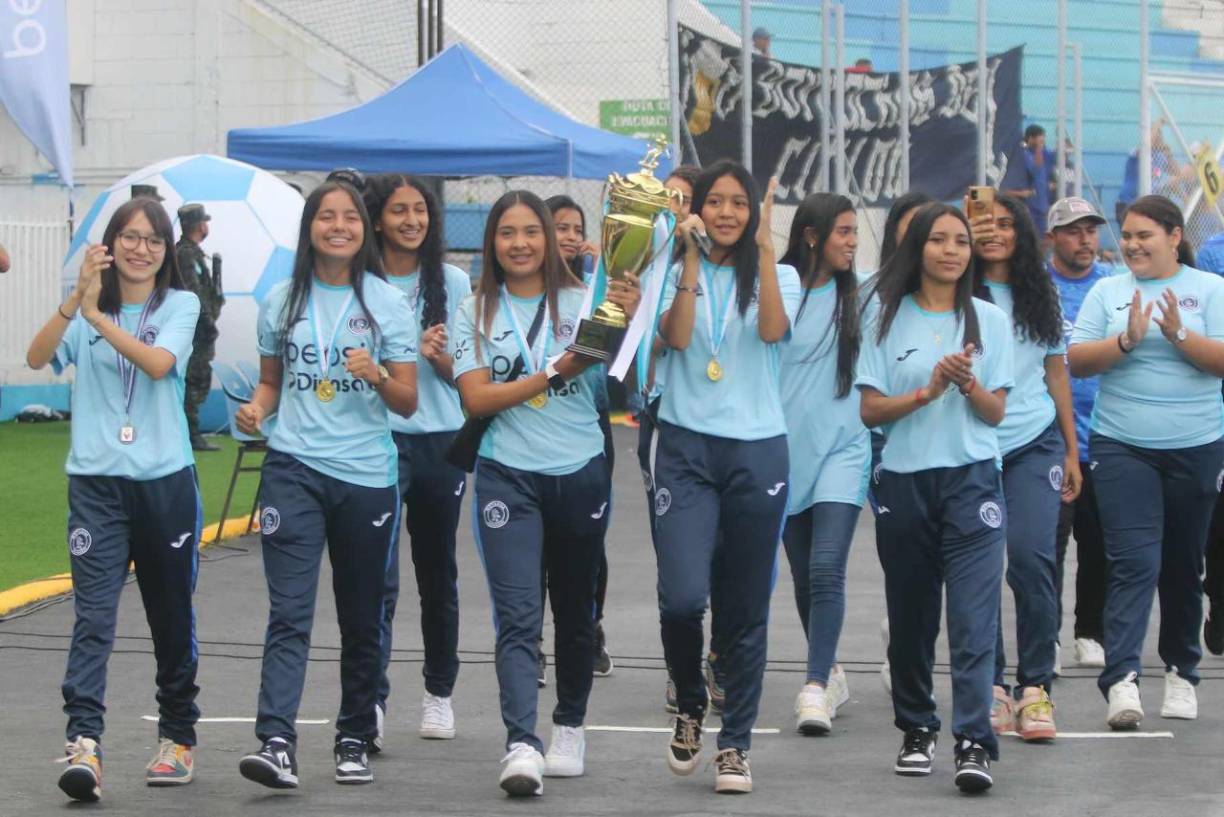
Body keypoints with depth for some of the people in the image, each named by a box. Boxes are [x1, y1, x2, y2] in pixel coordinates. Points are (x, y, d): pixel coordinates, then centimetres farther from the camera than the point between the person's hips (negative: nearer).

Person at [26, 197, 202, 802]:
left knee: (172, 616, 11)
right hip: (97, 480, 0)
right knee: (93, 616, -12)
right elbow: (37, 357, -11)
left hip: (165, 480, 0)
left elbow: (159, 362, -17)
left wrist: (97, 315, -24)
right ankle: (83, 743, -20)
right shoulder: (85, 307, 6)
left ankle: (178, 737, 25)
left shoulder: (180, 305, 3)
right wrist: (75, 301, -25)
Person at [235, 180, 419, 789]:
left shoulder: (388, 302, 3)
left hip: (366, 475, 0)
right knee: (289, 611, -12)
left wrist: (377, 376, -19)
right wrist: (258, 407, -3)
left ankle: (354, 740, 20)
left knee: (361, 619, 9)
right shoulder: (282, 301, 8)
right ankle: (276, 742, -22)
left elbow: (407, 403, 2)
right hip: (294, 469, 0)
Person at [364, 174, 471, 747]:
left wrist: (437, 355, -16)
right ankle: (371, 702, -17)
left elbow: (465, 375, 5)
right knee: (378, 575, -14)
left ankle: (439, 692, 26)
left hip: (441, 440, 3)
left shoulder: (452, 283, 7)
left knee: (437, 571, 13)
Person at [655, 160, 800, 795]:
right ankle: (690, 704, 13)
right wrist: (692, 259, -13)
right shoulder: (676, 274, 8)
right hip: (686, 447, -1)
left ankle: (734, 744, 15)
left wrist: (764, 246, -17)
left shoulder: (776, 276, 8)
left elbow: (772, 329, -14)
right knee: (682, 595, -15)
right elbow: (676, 336, -11)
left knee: (745, 609, 4)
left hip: (757, 450, 1)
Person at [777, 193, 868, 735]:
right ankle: (830, 674, 25)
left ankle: (816, 688, -16)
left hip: (842, 448, -1)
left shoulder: (860, 294, 4)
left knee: (826, 569, -14)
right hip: (787, 447, 1)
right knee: (804, 574, 9)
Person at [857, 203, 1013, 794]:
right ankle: (917, 729, 22)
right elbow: (870, 411, 1)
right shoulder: (889, 319, 6)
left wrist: (969, 385, -15)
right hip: (904, 480, 1)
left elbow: (996, 412, 5)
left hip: (971, 478, -1)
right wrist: (926, 393, -14)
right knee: (910, 613, 8)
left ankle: (974, 743, -17)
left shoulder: (989, 320, 7)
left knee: (973, 616, -11)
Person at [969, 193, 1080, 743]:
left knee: (1031, 556, -14)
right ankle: (990, 686, 14)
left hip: (1034, 444, 1)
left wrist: (1072, 451, 14)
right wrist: (964, 251, -28)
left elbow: (1057, 374, 15)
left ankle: (1035, 686, -7)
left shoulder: (1039, 295, 11)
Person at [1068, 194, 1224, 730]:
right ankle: (1122, 679, -21)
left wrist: (1179, 334, -21)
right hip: (1122, 448, 0)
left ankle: (1181, 673, 25)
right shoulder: (1107, 291, 8)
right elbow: (1077, 361, 0)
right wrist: (1128, 340, -15)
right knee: (1134, 562, -13)